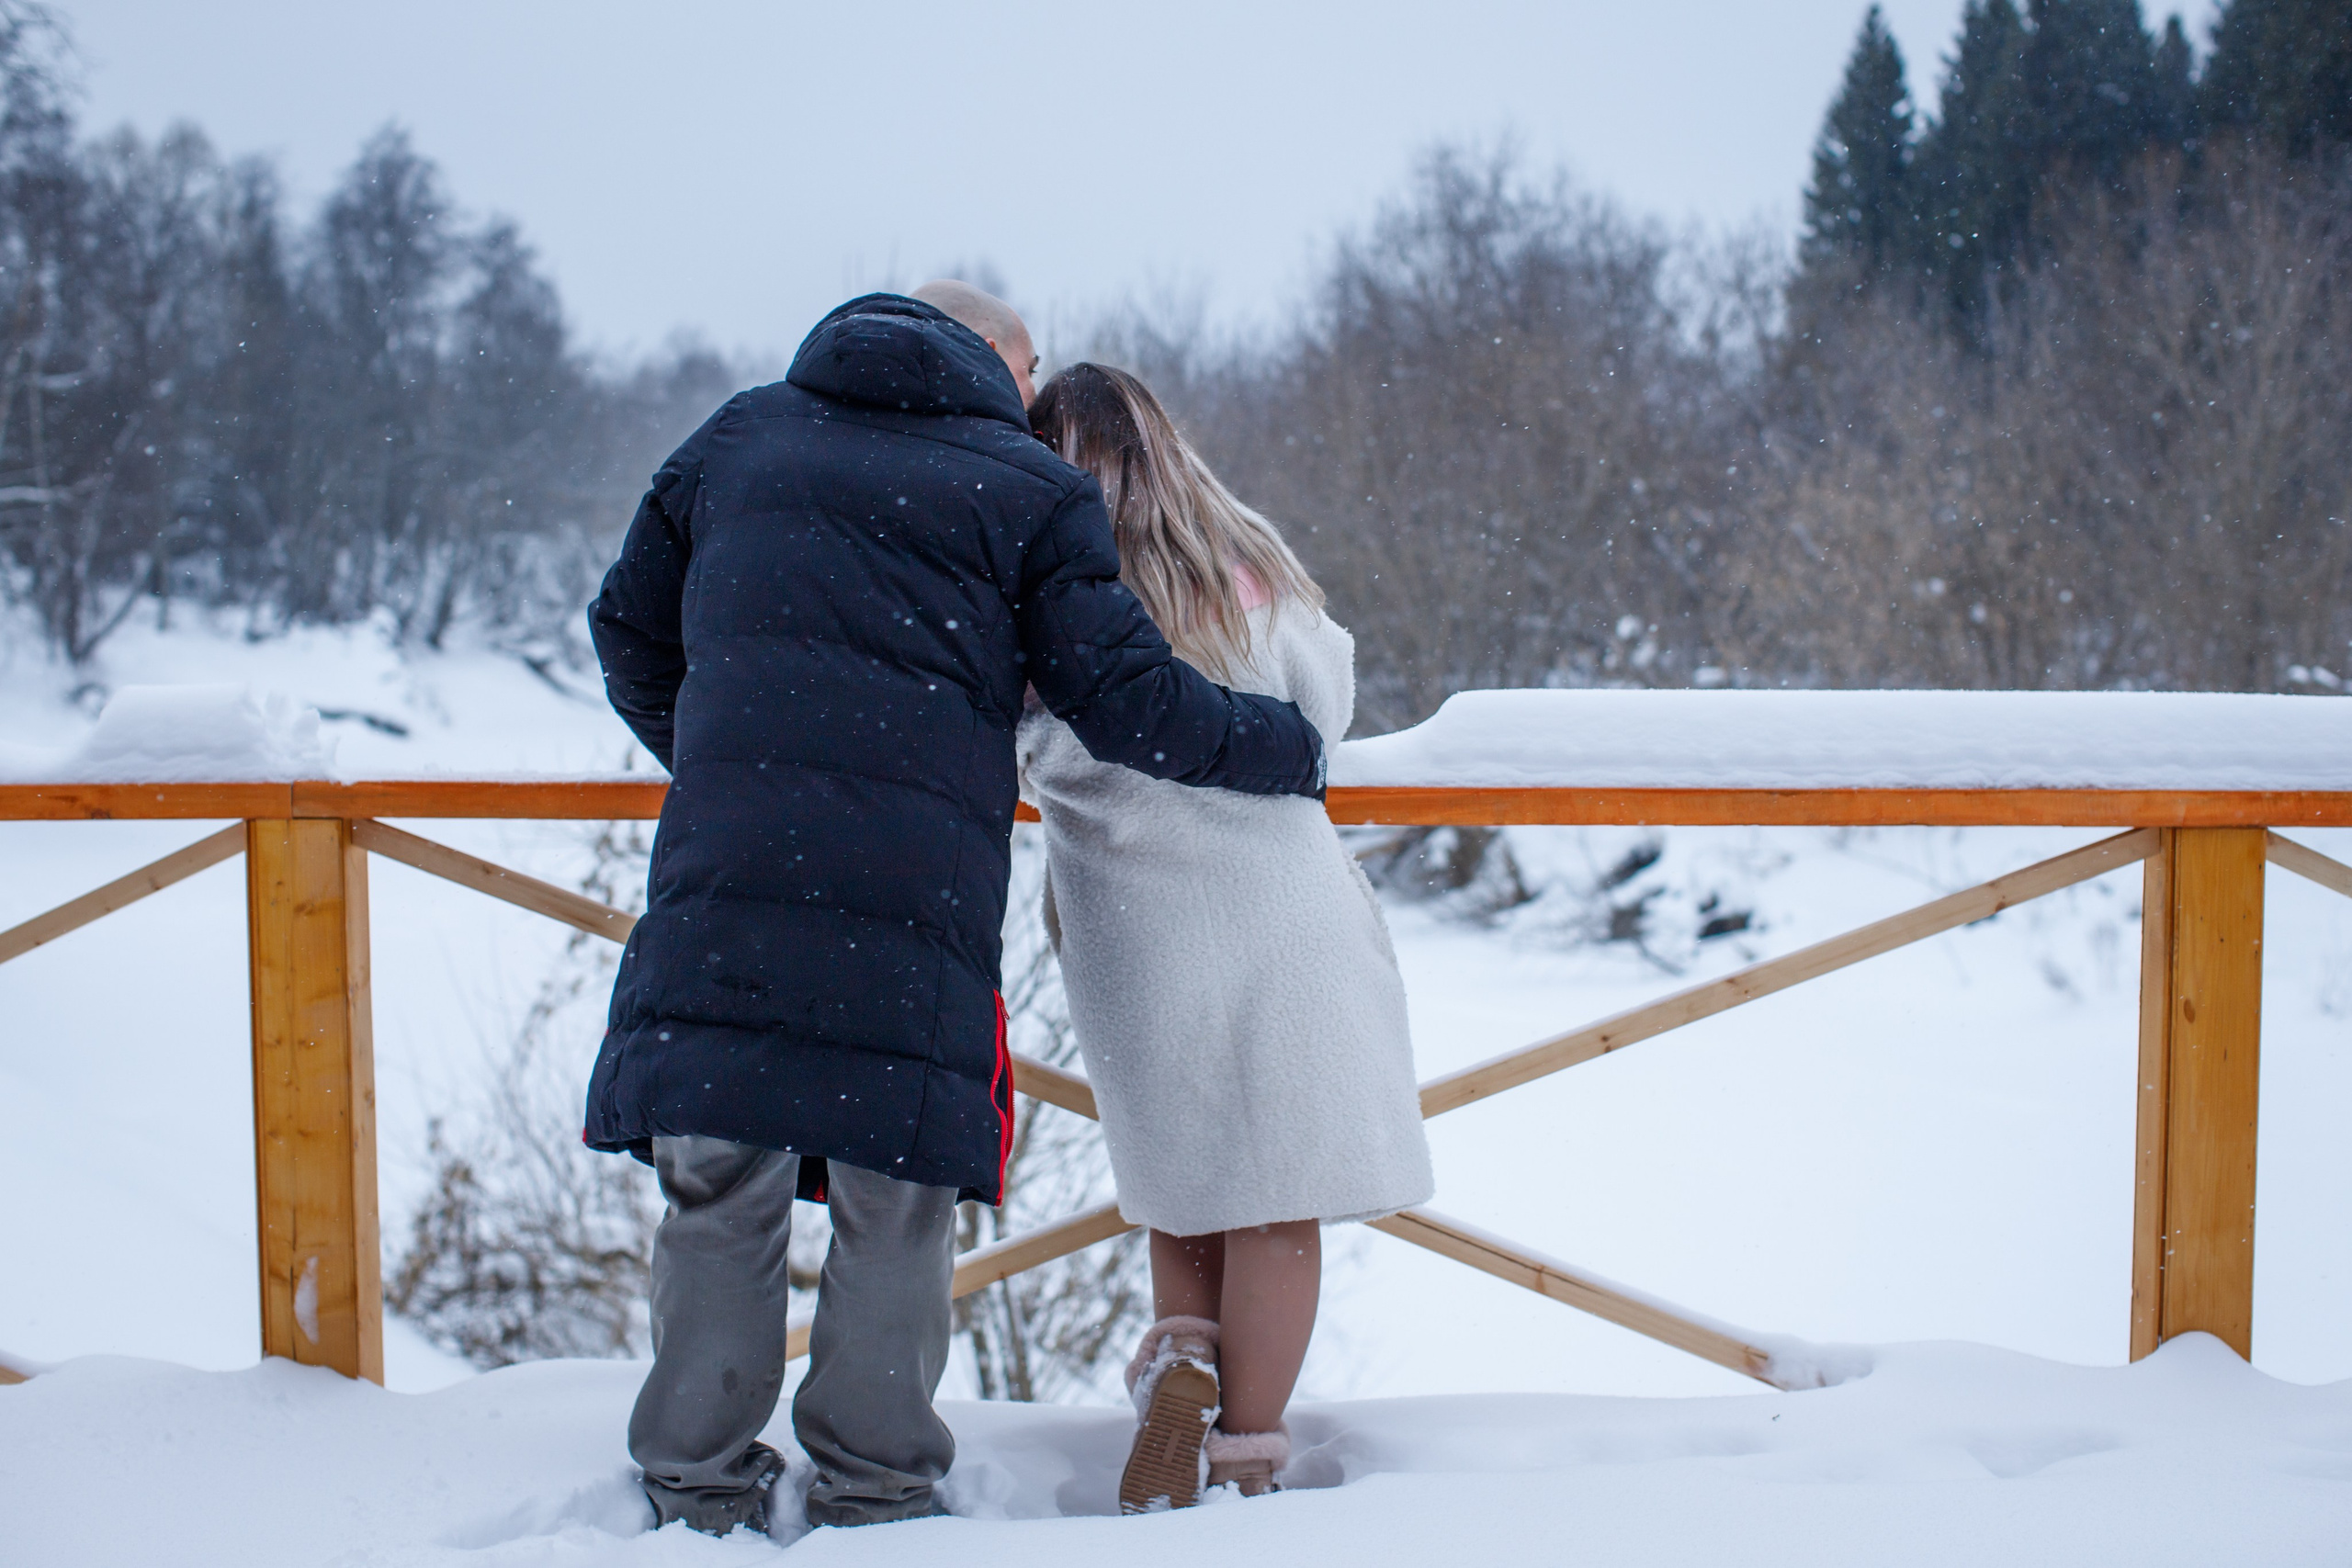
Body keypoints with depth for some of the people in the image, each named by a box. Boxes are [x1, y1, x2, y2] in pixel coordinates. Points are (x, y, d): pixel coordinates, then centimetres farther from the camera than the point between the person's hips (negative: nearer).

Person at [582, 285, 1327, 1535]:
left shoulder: (738, 440, 20)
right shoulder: (1028, 492, 9)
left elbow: (631, 637, 25)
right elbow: (1131, 705, 4)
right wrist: (1291, 747, 20)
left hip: (719, 878, 3)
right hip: (914, 902, -2)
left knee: (718, 1196, 9)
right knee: (894, 1210, 8)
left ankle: (701, 1500, 18)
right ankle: (873, 1499, 17)